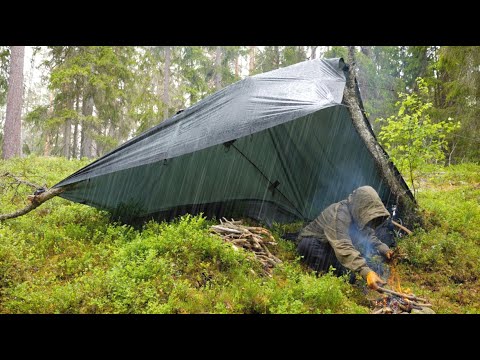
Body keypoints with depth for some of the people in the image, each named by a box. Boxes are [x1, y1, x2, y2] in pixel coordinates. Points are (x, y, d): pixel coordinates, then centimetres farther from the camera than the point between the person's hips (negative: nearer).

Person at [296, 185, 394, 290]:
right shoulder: (340, 214, -35)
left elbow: (370, 237, 5)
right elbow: (343, 247, -46)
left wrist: (384, 250, -13)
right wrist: (366, 272, -56)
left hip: (327, 246, 8)